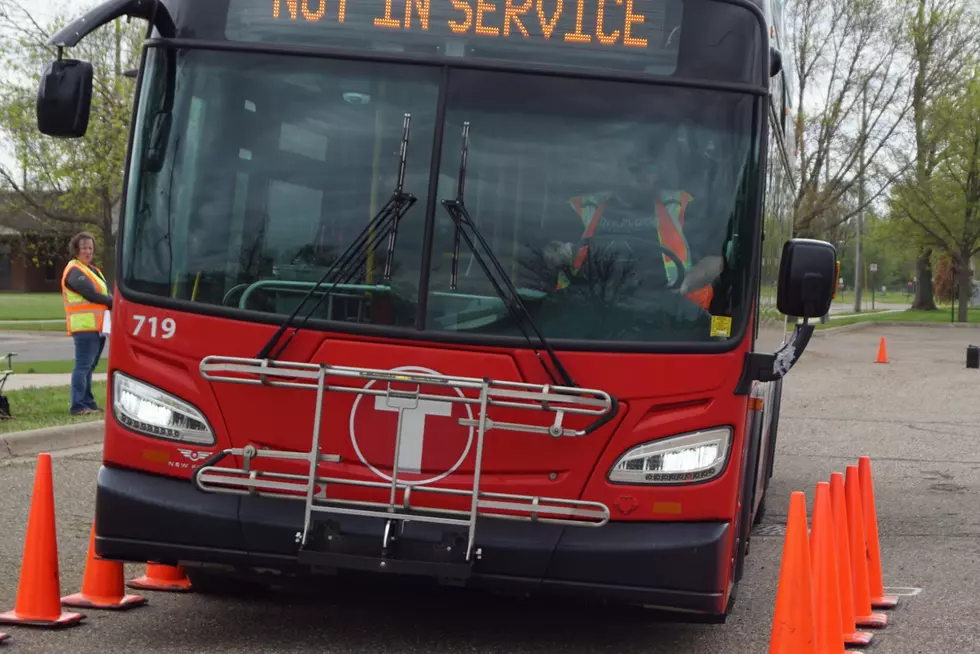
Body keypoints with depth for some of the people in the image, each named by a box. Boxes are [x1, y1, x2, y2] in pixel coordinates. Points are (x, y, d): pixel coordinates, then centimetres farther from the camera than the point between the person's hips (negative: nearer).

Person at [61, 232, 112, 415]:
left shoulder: (92, 270, 21)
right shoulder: (74, 271, -10)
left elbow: (101, 294, 18)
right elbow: (91, 294, -19)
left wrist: (113, 304, -3)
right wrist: (114, 302, -13)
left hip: (97, 326, 10)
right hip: (85, 325, -10)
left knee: (89, 366, 13)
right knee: (83, 366, -11)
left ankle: (88, 403, 18)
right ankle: (78, 406, -12)